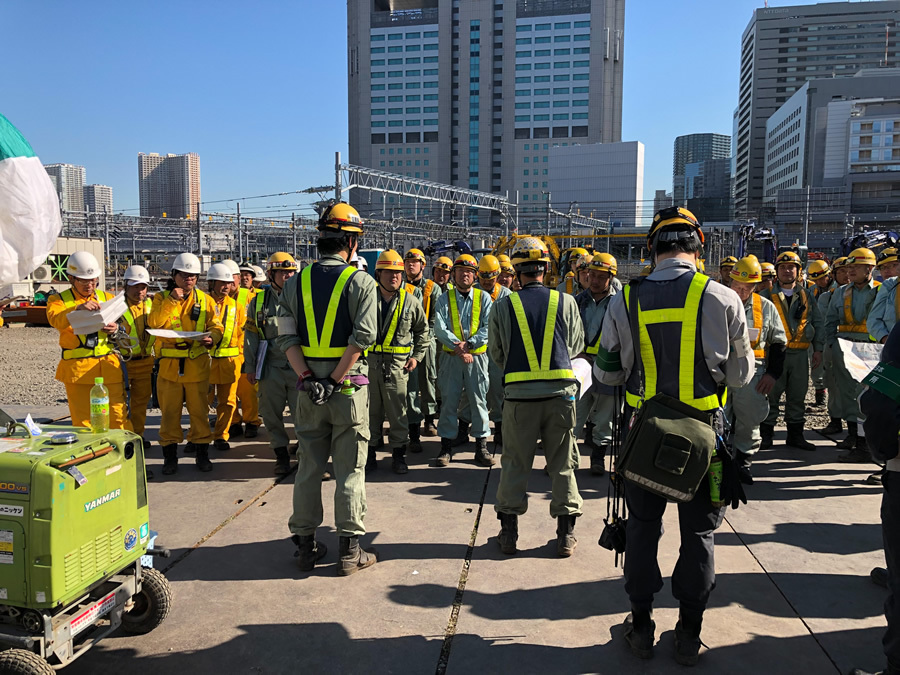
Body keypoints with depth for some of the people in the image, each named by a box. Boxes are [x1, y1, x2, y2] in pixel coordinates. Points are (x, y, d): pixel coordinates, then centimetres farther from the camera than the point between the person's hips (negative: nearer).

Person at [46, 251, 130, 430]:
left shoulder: (107, 298, 15)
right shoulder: (59, 299, 6)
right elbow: (55, 320, -16)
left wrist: (116, 329, -13)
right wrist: (78, 308, -35)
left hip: (108, 365, 2)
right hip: (77, 368, -1)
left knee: (118, 416, -1)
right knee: (82, 421, 4)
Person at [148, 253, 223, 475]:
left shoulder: (205, 300, 7)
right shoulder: (162, 298, 5)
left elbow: (216, 327, 4)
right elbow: (154, 323, -11)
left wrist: (211, 338, -18)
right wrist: (171, 300, -18)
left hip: (197, 364, 0)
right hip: (169, 365, 0)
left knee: (199, 409, 5)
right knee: (169, 411, 5)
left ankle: (201, 451, 18)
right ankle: (170, 455, 16)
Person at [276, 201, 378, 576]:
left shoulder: (296, 282, 6)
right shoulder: (361, 282, -6)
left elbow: (286, 337, -2)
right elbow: (362, 337, -17)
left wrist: (308, 377, -6)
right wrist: (335, 380, -13)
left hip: (309, 389, 4)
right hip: (349, 388, -3)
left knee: (308, 467, 13)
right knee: (349, 470, 5)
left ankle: (305, 545, 22)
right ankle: (350, 549, 11)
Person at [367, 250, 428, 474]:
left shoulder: (410, 301, 4)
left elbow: (423, 331, 15)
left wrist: (416, 356, 7)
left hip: (397, 364, 0)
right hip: (367, 361, 1)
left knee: (397, 411, 3)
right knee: (370, 410, 8)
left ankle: (398, 454, 15)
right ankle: (369, 453, 20)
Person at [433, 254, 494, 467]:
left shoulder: (483, 298, 6)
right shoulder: (444, 299, 6)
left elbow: (488, 327, -3)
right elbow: (440, 328, -4)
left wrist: (469, 343, -16)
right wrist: (457, 347, -16)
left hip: (477, 356, 0)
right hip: (451, 356, 0)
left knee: (479, 400, 3)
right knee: (449, 400, 2)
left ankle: (481, 447, 11)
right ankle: (446, 446, 10)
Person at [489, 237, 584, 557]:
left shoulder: (502, 305, -4)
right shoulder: (566, 302, -3)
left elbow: (496, 354, 5)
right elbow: (576, 346, 9)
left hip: (519, 395, 0)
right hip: (560, 392, 1)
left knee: (515, 464, 12)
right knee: (563, 465, 12)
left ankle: (509, 532, 19)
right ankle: (565, 534, 19)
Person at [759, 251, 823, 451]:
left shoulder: (807, 295, 12)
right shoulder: (767, 296, 4)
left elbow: (817, 322, 15)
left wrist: (818, 349, 8)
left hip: (800, 353, 3)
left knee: (798, 395, 9)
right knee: (771, 395, -1)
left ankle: (795, 434, 19)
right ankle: (766, 435, 7)